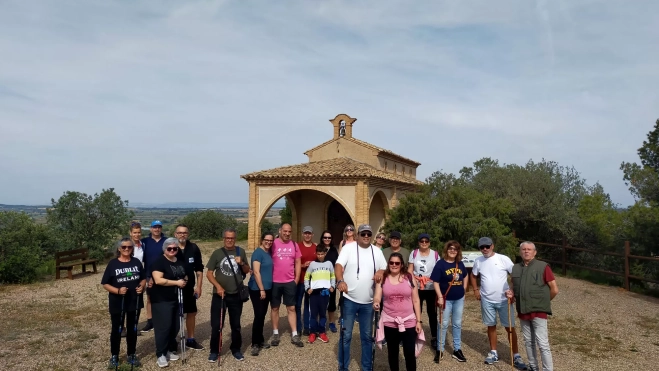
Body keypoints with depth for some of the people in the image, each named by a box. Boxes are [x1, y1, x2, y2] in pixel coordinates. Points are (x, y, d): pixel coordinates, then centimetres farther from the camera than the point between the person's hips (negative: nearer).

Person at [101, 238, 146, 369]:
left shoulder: (136, 262, 1)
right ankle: (114, 357, 26)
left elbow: (143, 278, 9)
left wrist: (141, 286, -12)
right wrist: (118, 291, -22)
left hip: (134, 302, 3)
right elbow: (105, 284, -7)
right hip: (117, 303, -2)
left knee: (132, 329, 13)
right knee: (116, 330, 11)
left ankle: (131, 355, 28)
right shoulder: (113, 263, -9)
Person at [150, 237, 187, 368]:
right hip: (162, 301, -7)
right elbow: (158, 280, -23)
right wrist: (177, 282, -21)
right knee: (163, 327, -5)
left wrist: (184, 281, 1)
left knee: (175, 327, 11)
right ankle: (160, 355, 5)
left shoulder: (180, 262, 11)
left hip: (177, 300, 7)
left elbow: (185, 277, 24)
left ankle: (170, 350, 25)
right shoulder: (159, 262, -12)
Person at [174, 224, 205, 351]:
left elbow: (199, 269, 5)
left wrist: (198, 286, 1)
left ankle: (190, 340, 27)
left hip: (189, 287, 4)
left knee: (191, 313, 12)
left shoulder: (194, 248, -2)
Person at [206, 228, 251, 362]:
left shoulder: (240, 251, 3)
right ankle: (214, 351, 19)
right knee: (216, 324, 2)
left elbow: (247, 271, 9)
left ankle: (236, 349, 27)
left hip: (236, 295, 2)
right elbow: (209, 273, -2)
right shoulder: (217, 253, -3)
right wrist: (218, 286, -15)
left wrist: (242, 263, -12)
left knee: (236, 324, 12)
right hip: (220, 294, -1)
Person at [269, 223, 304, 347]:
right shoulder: (273, 244, -6)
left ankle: (294, 335, 13)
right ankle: (275, 333, 21)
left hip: (290, 282, 2)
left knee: (291, 308, 6)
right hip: (275, 282, -2)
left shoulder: (294, 245, 4)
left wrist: (296, 279, 3)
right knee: (275, 308, 10)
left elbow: (298, 263, 8)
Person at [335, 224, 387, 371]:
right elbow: (339, 265, -16)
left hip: (368, 301, 4)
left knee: (367, 336, 14)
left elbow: (385, 269, 13)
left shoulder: (377, 251, 8)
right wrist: (340, 281, -34)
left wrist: (381, 272, -11)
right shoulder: (349, 247, -5)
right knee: (346, 335, 5)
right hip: (349, 299, -4)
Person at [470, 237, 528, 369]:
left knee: (510, 327, 2)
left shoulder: (503, 259, -11)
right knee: (491, 326, 13)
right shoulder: (478, 261, 2)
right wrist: (475, 290, 8)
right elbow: (473, 275, 18)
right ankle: (493, 353, 26)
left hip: (504, 299, -3)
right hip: (486, 300, 3)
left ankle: (516, 356, 12)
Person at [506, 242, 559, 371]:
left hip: (538, 311, -5)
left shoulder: (543, 266, -8)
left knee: (542, 344, -4)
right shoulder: (515, 268, 8)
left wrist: (543, 301, 4)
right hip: (522, 311, 6)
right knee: (528, 342, 15)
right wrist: (511, 293, -1)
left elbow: (554, 289, -5)